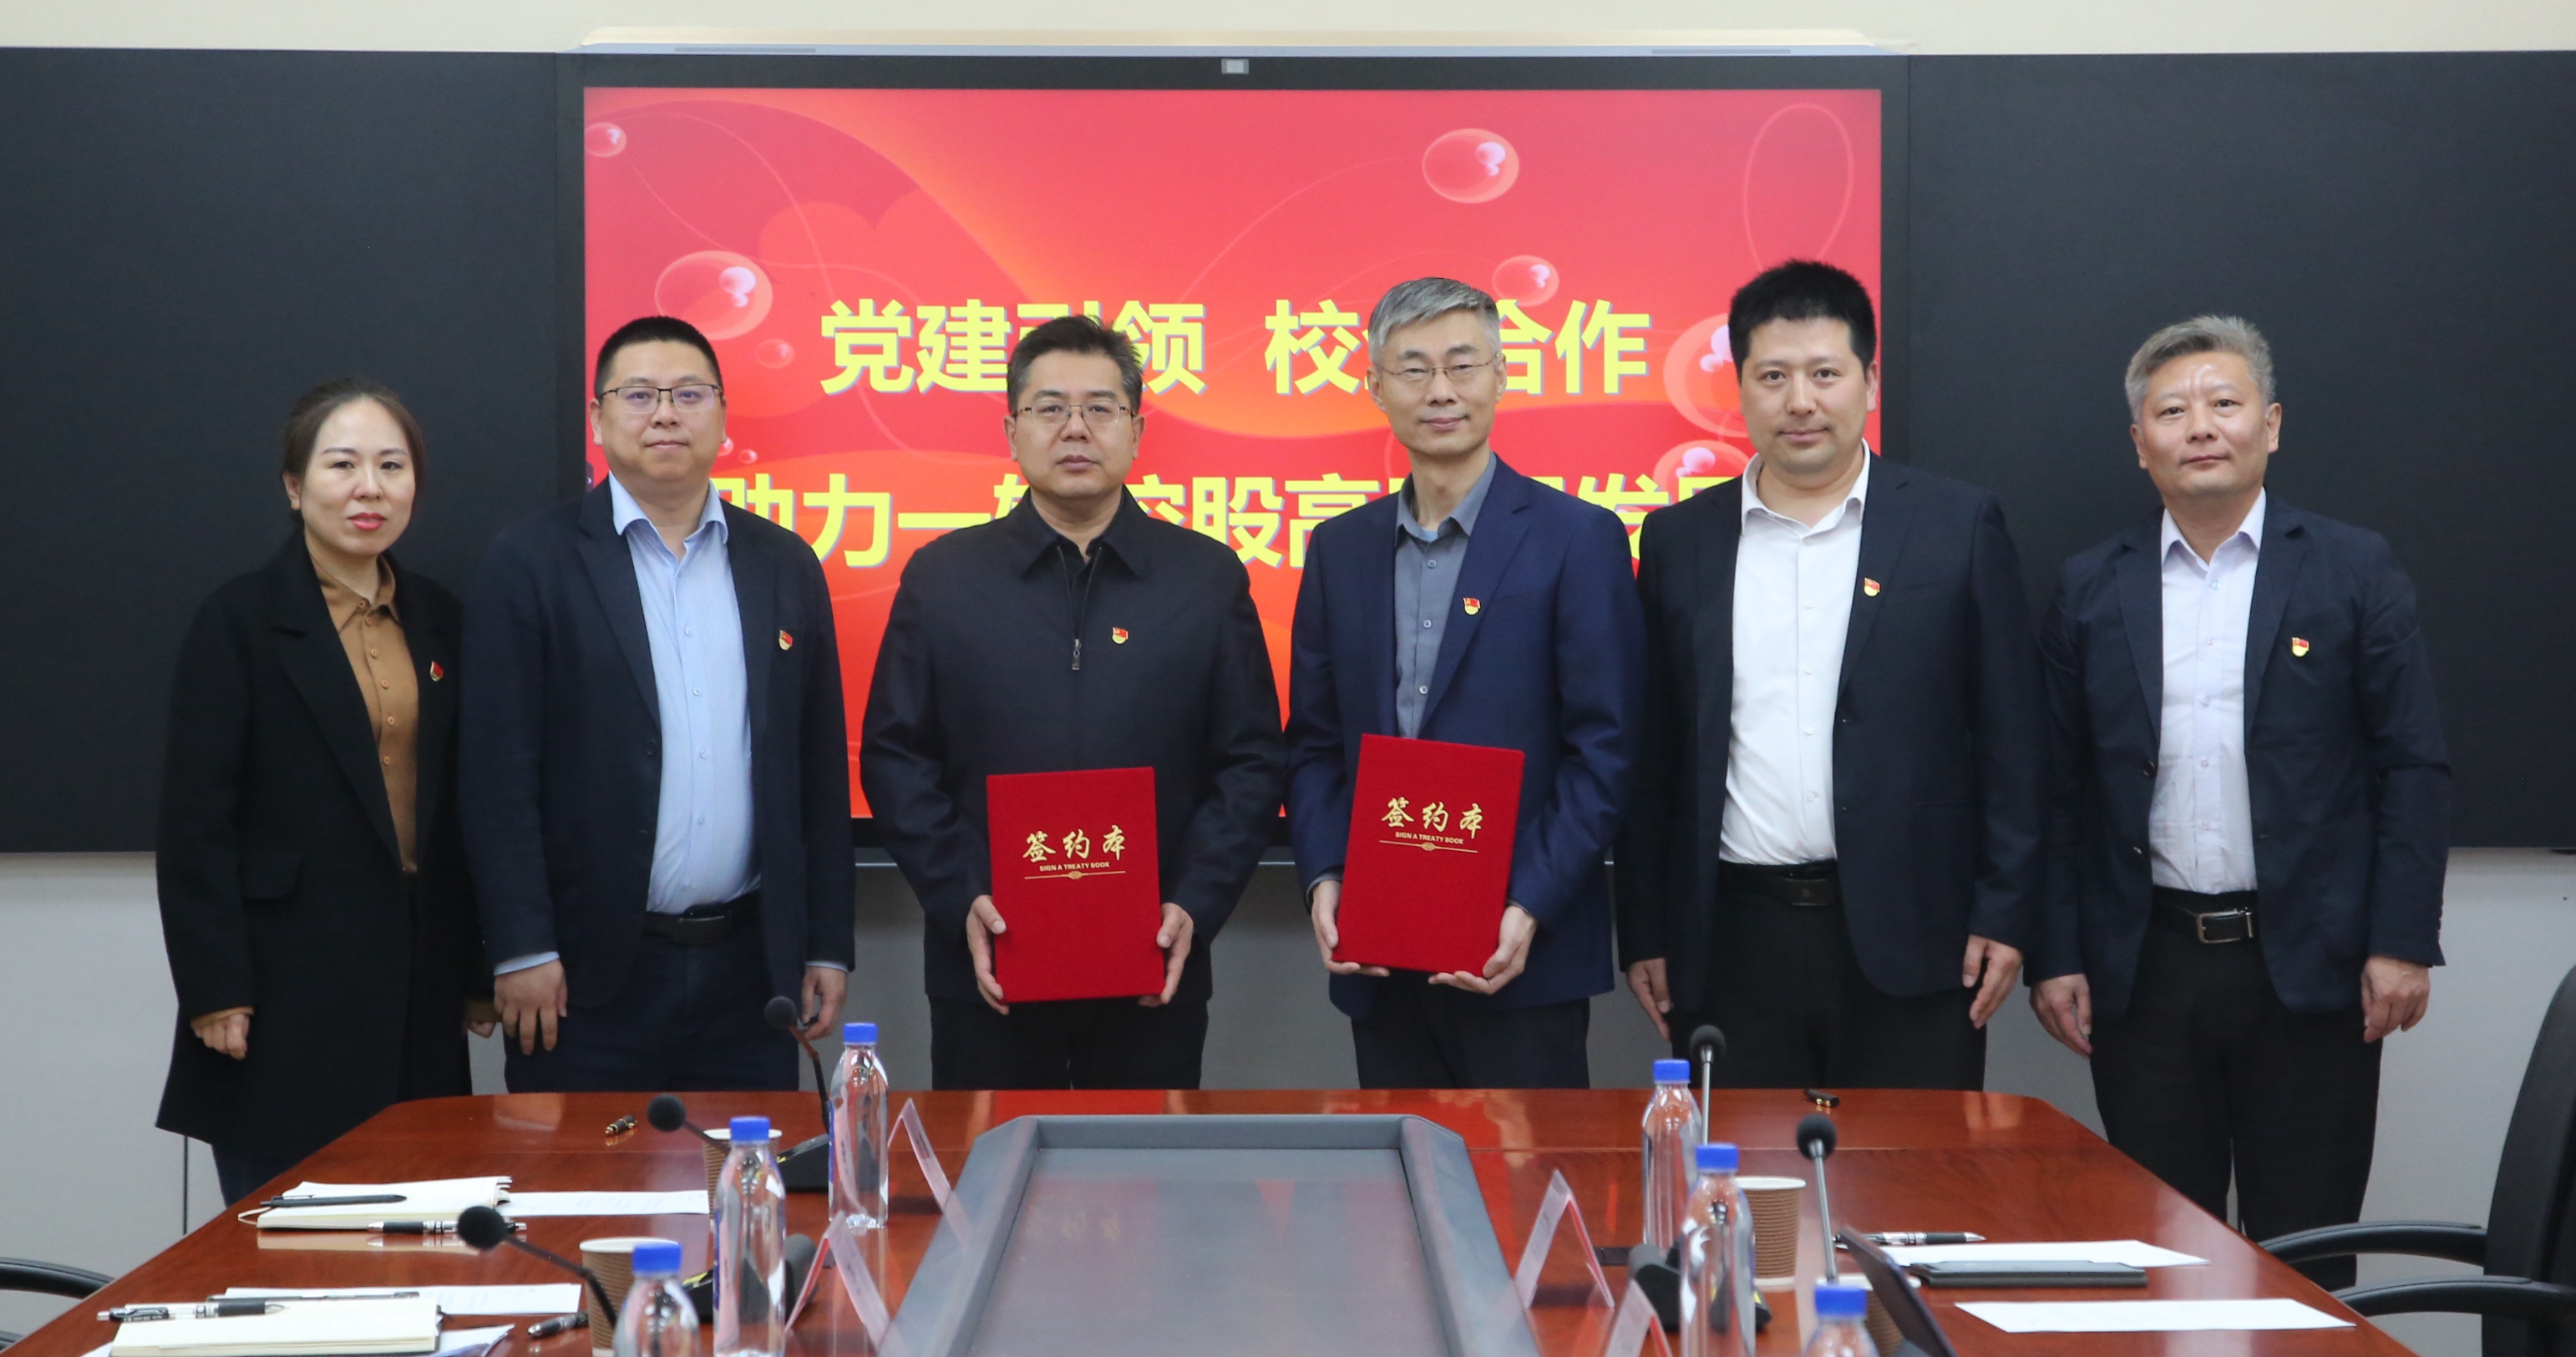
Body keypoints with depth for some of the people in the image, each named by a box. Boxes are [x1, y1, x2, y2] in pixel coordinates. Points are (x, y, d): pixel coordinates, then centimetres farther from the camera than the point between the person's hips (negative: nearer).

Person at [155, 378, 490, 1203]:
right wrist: (215, 994, -12)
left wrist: (476, 974, 13)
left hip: (419, 994, 5)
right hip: (291, 995, -5)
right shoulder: (241, 622, -4)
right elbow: (194, 825, -7)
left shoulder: (439, 620, 11)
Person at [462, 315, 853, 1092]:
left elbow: (820, 773, 11)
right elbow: (500, 773, -5)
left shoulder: (785, 566, 10)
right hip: (590, 972, -3)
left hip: (750, 969, 3)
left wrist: (828, 945, 8)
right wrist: (522, 949, -11)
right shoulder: (532, 563, 0)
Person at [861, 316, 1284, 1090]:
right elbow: (894, 758, 3)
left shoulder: (1208, 578, 5)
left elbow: (1251, 764, 4)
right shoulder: (942, 577, 5)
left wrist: (1195, 906, -8)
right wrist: (960, 901, -9)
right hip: (984, 971, 0)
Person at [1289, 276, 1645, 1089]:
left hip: (1522, 957, -4)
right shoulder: (1340, 549, 11)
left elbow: (1604, 748, -7)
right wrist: (1322, 881, -4)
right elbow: (1313, 741, 12)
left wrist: (1530, 910, -16)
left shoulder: (1577, 540, -3)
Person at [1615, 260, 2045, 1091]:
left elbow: (2009, 737, 2)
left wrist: (2003, 915, -4)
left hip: (1908, 937, -1)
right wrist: (1645, 931, 7)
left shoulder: (1959, 526, 3)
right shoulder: (1679, 540, 8)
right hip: (1732, 942, 2)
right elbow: (1654, 755, 9)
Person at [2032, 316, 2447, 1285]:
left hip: (2308, 965, -1)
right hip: (2144, 971, 2)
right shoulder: (2092, 589, 7)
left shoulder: (2353, 571, 2)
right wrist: (2057, 956, 1)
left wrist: (2402, 944, -8)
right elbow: (2061, 790, 7)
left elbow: (2413, 767, 0)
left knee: (2304, 1264, 5)